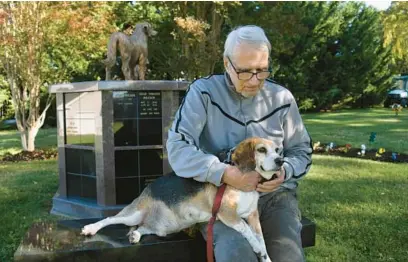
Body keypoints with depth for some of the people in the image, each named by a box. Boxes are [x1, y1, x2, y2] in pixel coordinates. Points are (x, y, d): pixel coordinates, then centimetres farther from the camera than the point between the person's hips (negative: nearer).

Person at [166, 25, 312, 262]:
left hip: (275, 194, 3)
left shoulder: (282, 97, 4)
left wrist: (284, 172, -13)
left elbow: (302, 151, 11)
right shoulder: (203, 92, -5)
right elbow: (178, 148, -14)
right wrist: (225, 174, -27)